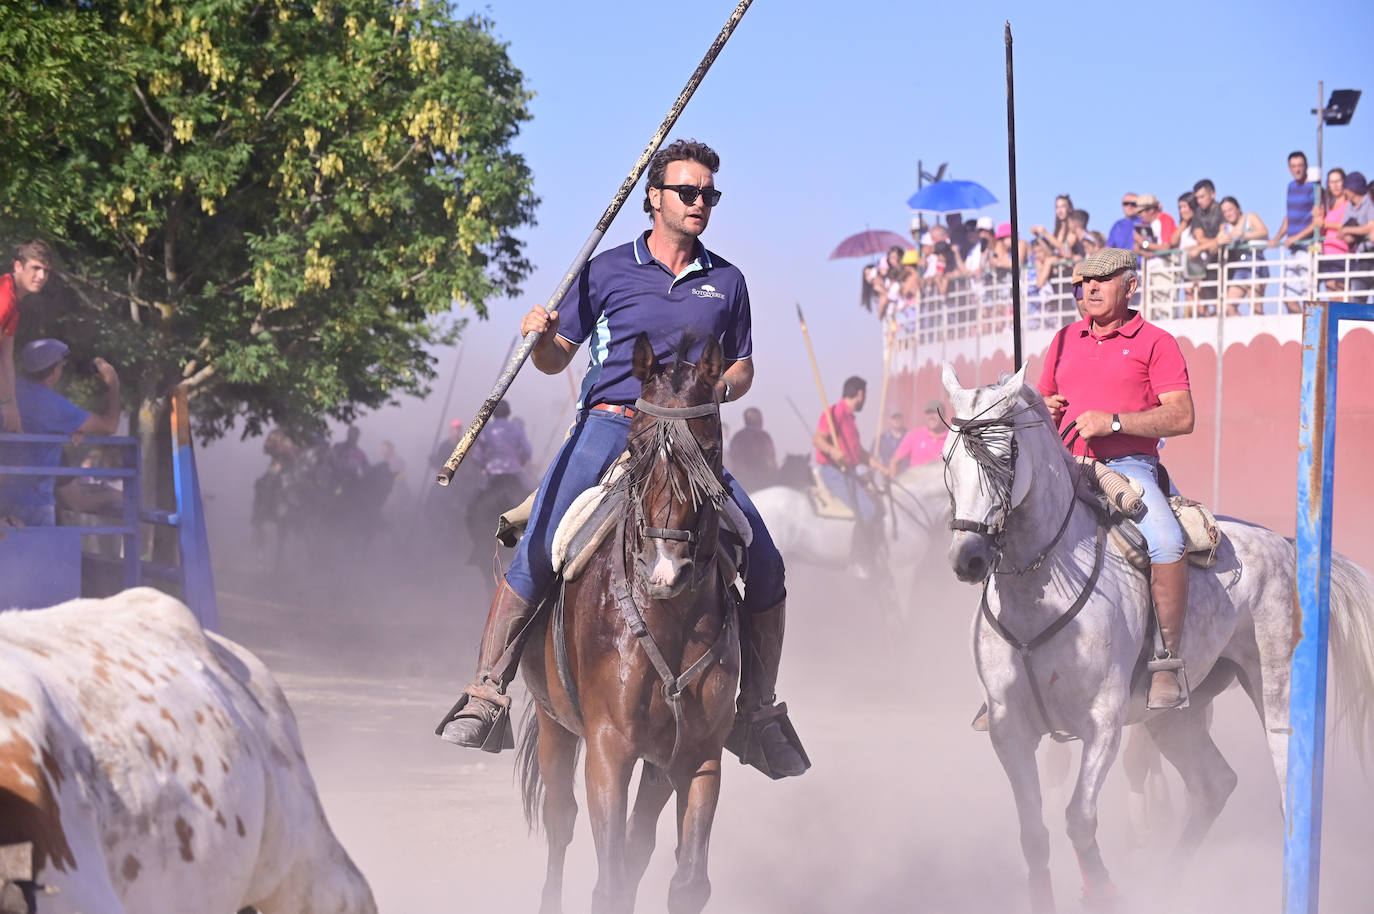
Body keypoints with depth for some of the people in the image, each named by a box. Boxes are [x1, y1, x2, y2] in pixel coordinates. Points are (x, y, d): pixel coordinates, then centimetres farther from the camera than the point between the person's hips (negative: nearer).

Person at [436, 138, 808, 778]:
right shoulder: (607, 271, 5)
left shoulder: (726, 281, 12)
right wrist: (540, 336, -14)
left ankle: (758, 710, 8)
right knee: (535, 556, -21)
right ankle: (486, 694, -14)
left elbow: (742, 367, 20)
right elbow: (555, 360, 9)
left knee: (766, 568, -8)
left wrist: (720, 388, -3)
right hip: (607, 428, -2)